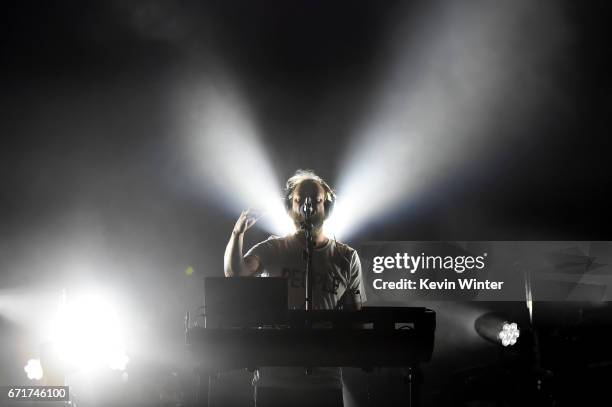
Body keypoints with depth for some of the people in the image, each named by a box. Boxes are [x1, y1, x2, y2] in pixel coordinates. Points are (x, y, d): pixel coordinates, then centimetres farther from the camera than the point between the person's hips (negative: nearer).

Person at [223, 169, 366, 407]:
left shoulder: (345, 258, 9)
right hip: (273, 377, -1)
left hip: (325, 379, 1)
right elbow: (233, 273, -11)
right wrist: (238, 233, -27)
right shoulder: (272, 250, 7)